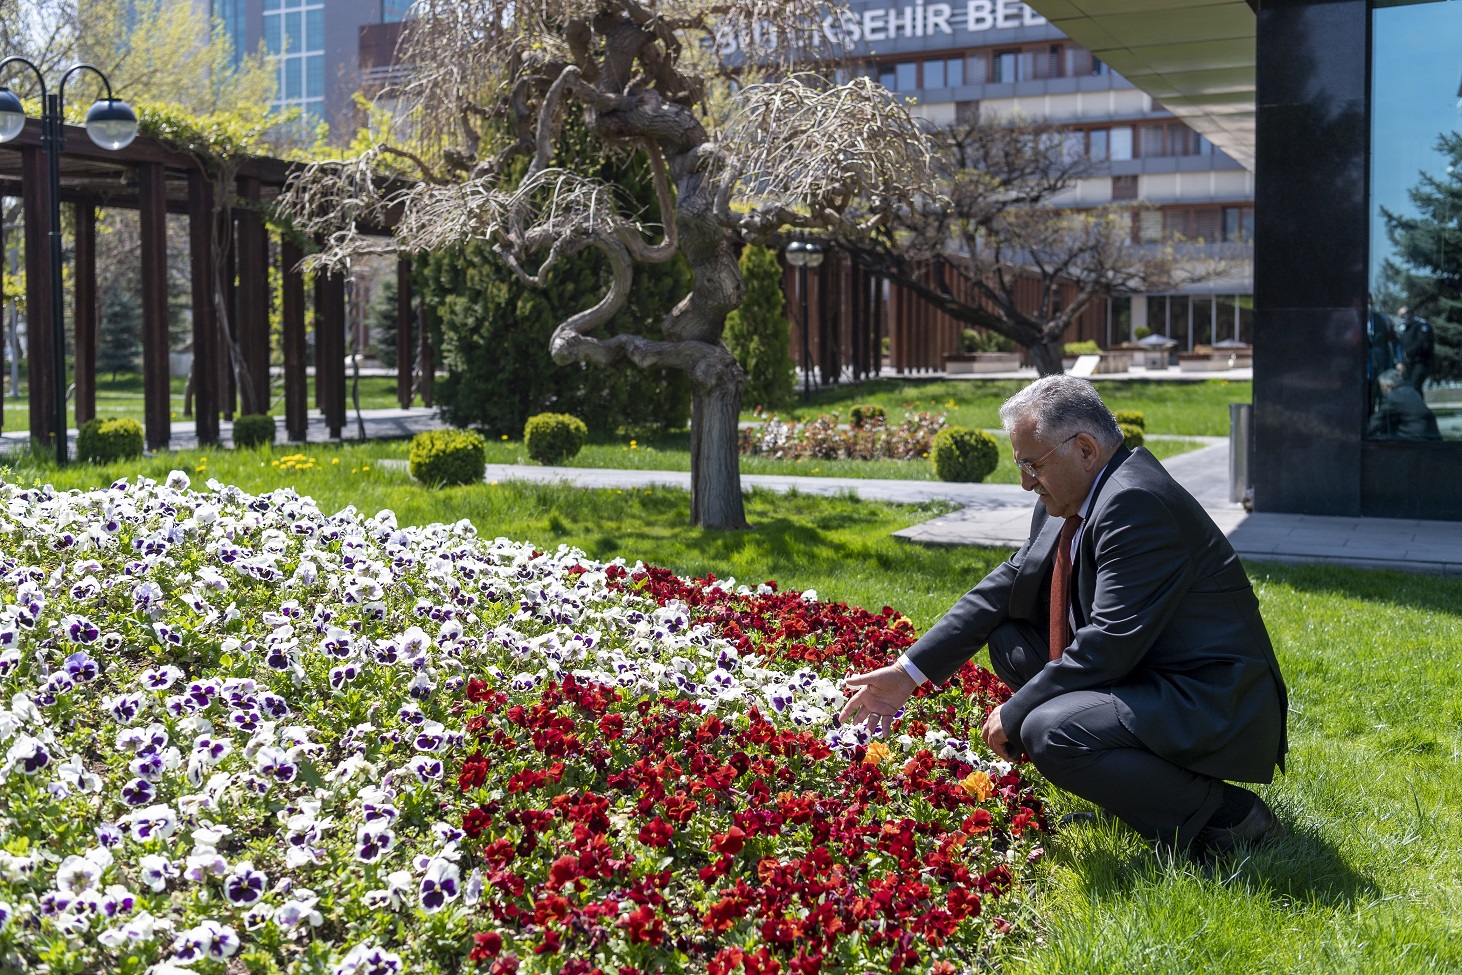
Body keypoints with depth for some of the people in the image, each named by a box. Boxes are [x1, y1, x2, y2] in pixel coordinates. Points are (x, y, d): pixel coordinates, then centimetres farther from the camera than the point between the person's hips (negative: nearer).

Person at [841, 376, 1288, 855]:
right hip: (1148, 676, 10)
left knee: (1048, 733, -29)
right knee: (1009, 639, 11)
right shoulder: (1064, 506, 7)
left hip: (1217, 708, -10)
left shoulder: (1137, 502, -23)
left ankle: (1227, 816, -11)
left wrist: (1015, 715, -17)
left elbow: (1109, 645, -27)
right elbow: (1003, 590, 12)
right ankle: (1132, 783, 11)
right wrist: (909, 672, 8)